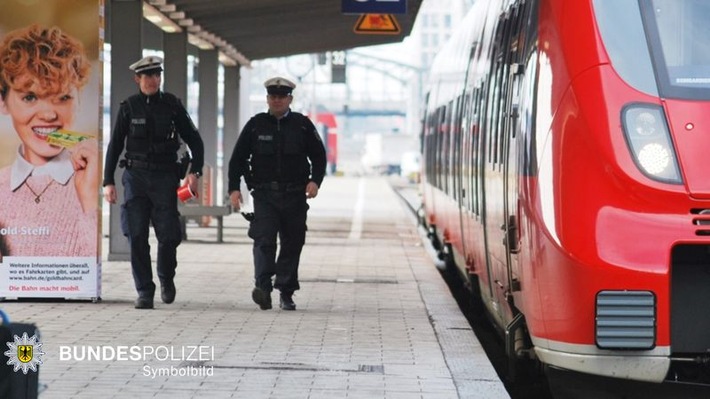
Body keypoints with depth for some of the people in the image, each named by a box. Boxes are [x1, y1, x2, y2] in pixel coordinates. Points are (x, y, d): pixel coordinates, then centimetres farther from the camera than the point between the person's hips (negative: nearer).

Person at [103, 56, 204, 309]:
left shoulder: (172, 105, 3)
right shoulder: (129, 107, 3)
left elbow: (194, 140, 7)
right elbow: (114, 146, 7)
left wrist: (195, 172, -7)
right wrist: (108, 182, 1)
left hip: (165, 177, 0)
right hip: (136, 176, 0)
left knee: (169, 235, -6)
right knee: (137, 236, -6)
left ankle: (166, 278, 23)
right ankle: (144, 292, 2)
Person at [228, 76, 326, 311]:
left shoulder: (302, 125, 7)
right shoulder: (256, 125, 6)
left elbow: (318, 157, 10)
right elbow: (238, 158, 7)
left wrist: (315, 181, -7)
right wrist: (233, 188, -3)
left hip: (295, 195, 1)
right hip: (265, 194, -1)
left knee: (292, 243, 5)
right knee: (264, 239, -17)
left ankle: (286, 293, 14)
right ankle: (263, 286, -26)